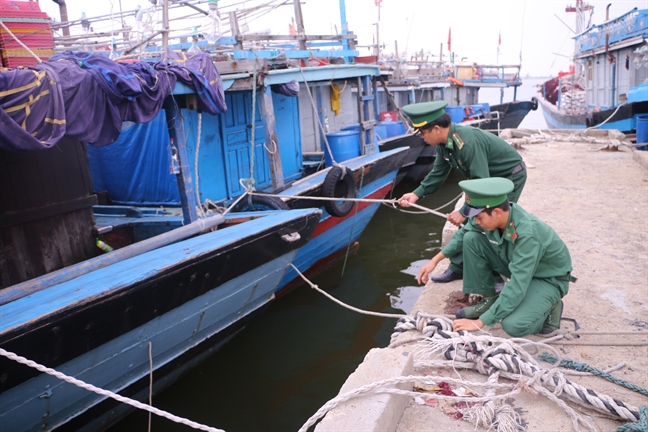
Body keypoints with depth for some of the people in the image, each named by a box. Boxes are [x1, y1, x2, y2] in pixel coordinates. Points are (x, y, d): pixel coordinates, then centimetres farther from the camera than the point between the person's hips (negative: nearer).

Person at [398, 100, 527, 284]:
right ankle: (458, 267, 17)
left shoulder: (467, 142, -37)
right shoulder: (444, 143, -9)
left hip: (510, 176, -9)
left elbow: (481, 183, -34)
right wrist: (416, 194, -7)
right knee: (467, 222, 7)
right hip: (487, 177, 9)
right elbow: (438, 173, 2)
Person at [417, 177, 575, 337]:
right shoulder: (492, 216, -19)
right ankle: (490, 299, 2)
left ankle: (550, 306, 3)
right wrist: (436, 259, -1)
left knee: (514, 326, -30)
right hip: (518, 267, 7)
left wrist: (480, 322, -35)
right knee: (471, 238, -12)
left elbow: (516, 288, -37)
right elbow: (463, 234, 4)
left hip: (549, 278, -7)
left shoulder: (527, 235, -38)